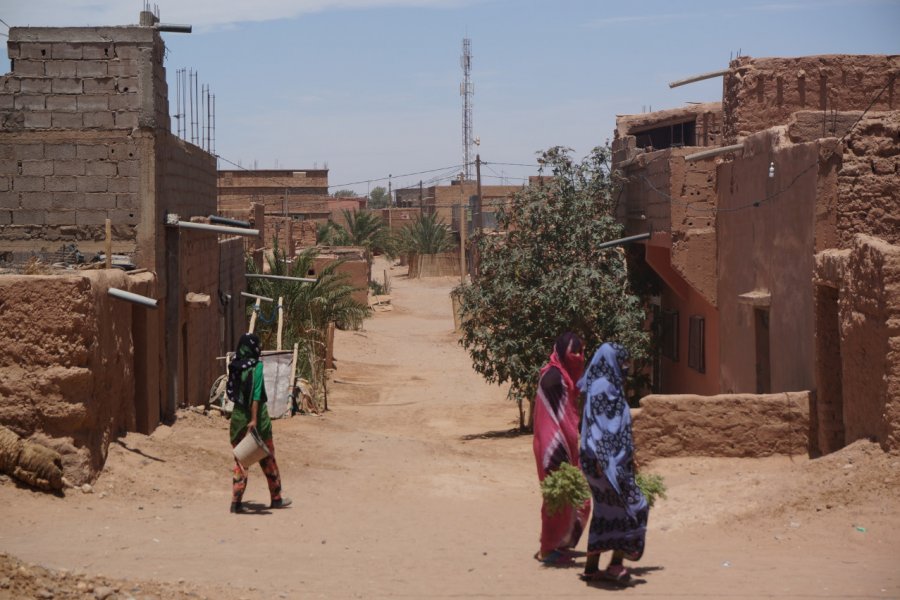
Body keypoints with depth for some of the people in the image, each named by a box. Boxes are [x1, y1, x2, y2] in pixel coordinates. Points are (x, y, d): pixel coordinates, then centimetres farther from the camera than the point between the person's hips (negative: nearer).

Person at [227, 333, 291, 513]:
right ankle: (276, 498, 20)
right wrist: (254, 419, -21)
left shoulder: (235, 366, 3)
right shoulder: (256, 366, -14)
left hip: (238, 415, 5)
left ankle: (236, 501, 3)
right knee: (268, 458, 9)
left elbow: (231, 391, 11)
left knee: (241, 459, 10)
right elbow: (256, 395, -19)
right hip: (256, 415, -5)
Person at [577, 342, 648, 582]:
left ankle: (591, 567, 11)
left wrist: (628, 455, 24)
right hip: (607, 461, -10)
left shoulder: (609, 387, 16)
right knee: (633, 507, -6)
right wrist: (601, 460, -26)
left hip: (613, 460, 10)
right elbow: (597, 427, -21)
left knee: (607, 512, 10)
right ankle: (616, 563, -3)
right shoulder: (602, 387, -15)